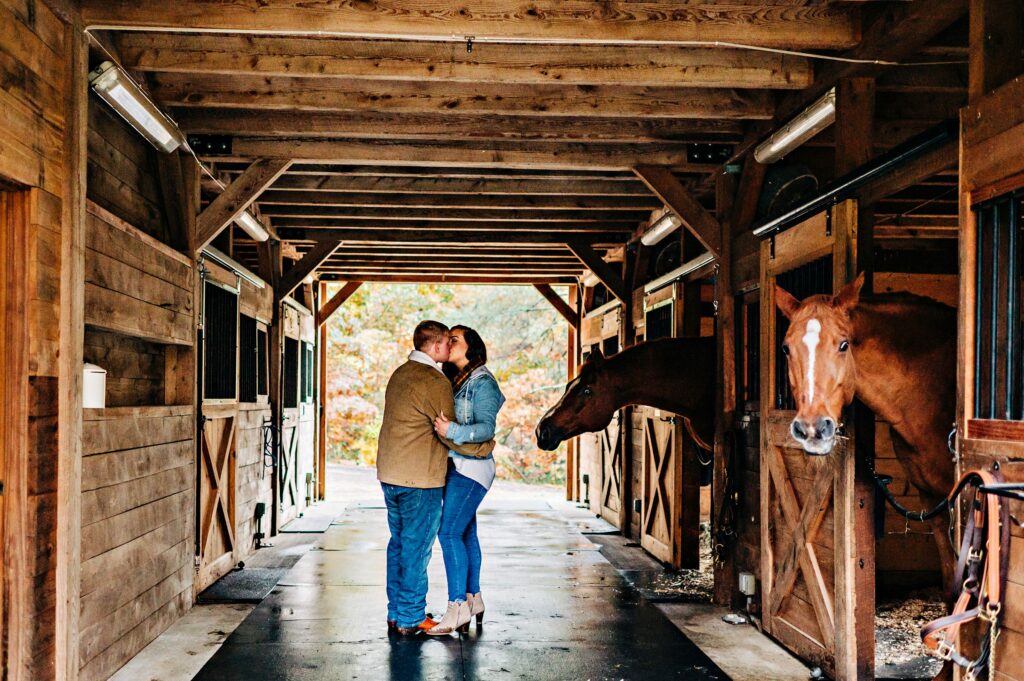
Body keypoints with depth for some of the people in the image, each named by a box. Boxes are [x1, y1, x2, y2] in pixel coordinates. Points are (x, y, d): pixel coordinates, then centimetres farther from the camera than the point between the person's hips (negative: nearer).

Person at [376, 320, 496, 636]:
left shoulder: (399, 374, 13)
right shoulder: (435, 381, -15)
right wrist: (486, 446, 1)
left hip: (390, 475, 9)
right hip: (420, 480, -8)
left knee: (398, 543, 16)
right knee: (416, 548, 0)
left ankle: (396, 614, 23)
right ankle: (411, 619, 8)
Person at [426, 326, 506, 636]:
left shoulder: (482, 382, -10)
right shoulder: (453, 381, 14)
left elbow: (487, 428, -19)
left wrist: (453, 431, -33)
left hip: (471, 467, -8)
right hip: (455, 467, 8)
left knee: (449, 532, -12)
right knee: (466, 533, 12)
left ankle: (458, 606, -8)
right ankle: (473, 598, 20)